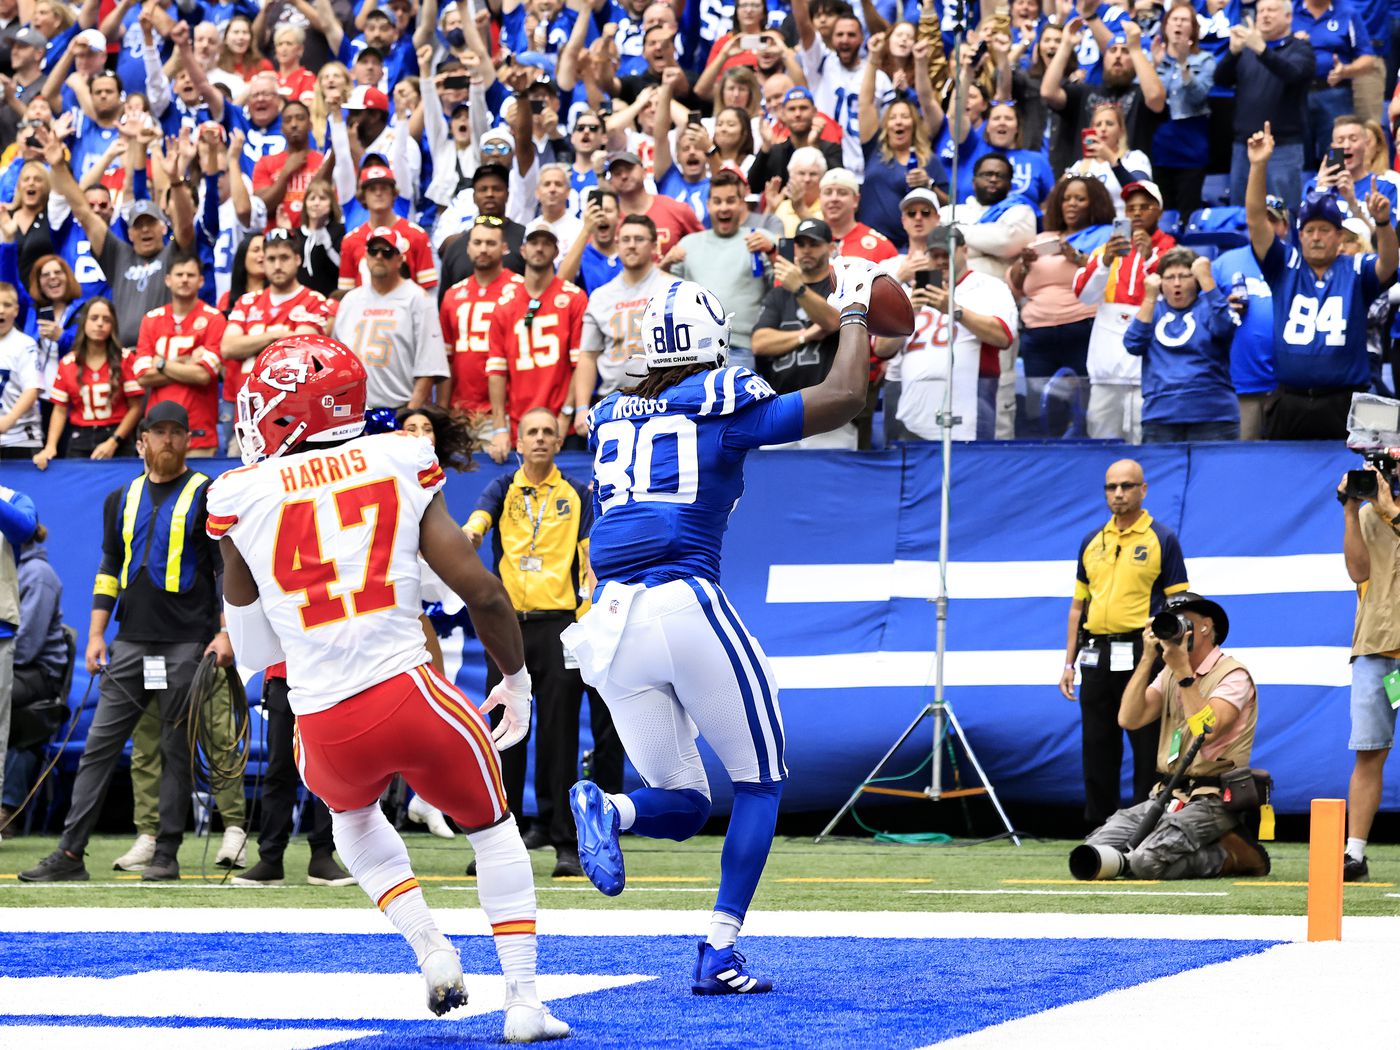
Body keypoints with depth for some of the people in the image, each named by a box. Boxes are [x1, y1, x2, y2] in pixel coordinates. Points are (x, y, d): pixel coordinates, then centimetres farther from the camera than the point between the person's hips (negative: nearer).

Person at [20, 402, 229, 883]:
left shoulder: (207, 496, 0)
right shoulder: (122, 499, 15)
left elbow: (228, 568, -3)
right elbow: (109, 569, 17)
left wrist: (225, 634, -12)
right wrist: (96, 634, 9)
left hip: (186, 645, -4)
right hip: (130, 643, 4)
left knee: (176, 750, 0)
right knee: (99, 746, 0)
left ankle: (166, 856, 5)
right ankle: (69, 854, -2)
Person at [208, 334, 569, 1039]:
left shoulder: (245, 497, 4)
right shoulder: (399, 466, 4)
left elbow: (252, 653, 16)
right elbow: (482, 593, 2)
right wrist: (516, 678, 16)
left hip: (323, 725, 1)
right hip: (409, 691, -1)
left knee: (352, 812, 35)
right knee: (492, 828, 23)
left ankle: (429, 950, 16)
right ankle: (524, 1002, 13)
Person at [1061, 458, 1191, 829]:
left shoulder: (1162, 540, -1)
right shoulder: (1092, 542, 14)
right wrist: (1069, 663, 12)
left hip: (1142, 656, -5)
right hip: (1097, 657, 5)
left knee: (1148, 750, -3)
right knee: (1097, 749, 7)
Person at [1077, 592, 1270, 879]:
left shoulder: (1232, 675, -6)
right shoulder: (1169, 673, 16)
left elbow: (1207, 732, -22)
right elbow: (1129, 719, 3)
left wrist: (1183, 672, -19)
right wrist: (1148, 659, -2)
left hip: (1211, 801, -7)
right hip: (1165, 795, 7)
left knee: (1147, 862, -28)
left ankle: (1234, 855, -3)